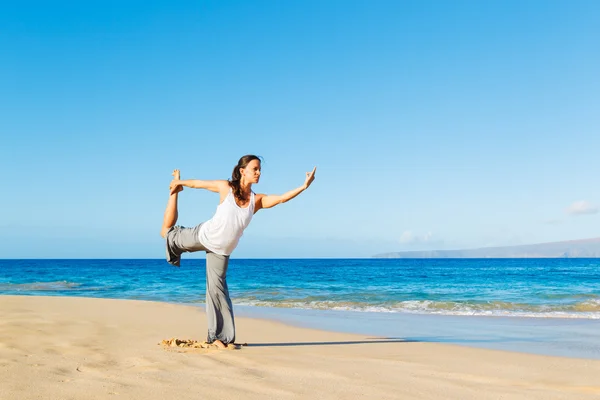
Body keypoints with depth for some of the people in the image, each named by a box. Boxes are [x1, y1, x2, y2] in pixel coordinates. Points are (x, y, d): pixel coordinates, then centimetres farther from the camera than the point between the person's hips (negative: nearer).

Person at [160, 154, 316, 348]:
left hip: (221, 250, 2)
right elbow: (199, 183, -2)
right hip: (203, 236, -1)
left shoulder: (257, 200, -10)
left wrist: (304, 186, -34)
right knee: (169, 233, 18)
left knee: (217, 289, 2)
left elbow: (281, 198, -22)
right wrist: (179, 183, 10)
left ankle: (219, 336, 10)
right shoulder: (225, 188, -15)